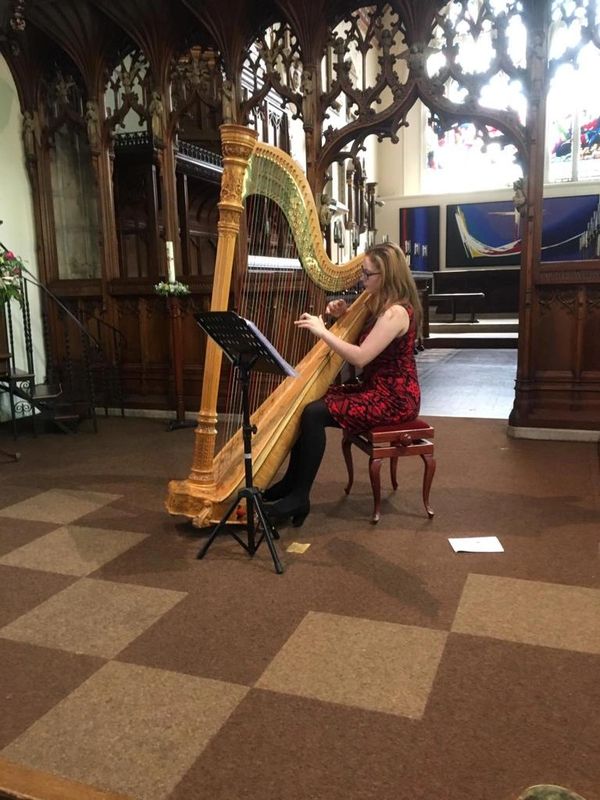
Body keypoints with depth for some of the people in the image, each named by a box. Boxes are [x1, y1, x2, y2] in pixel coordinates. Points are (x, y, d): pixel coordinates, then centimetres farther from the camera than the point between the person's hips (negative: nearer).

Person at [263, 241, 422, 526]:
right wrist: (344, 316, 3)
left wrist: (322, 331, -20)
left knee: (314, 414, -22)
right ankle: (291, 483, 9)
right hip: (376, 389, 10)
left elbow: (360, 357, -26)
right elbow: (359, 339, 21)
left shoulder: (396, 312, -20)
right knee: (306, 403, 2)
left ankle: (298, 498, -11)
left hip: (393, 398, -10)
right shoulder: (382, 305, 11)